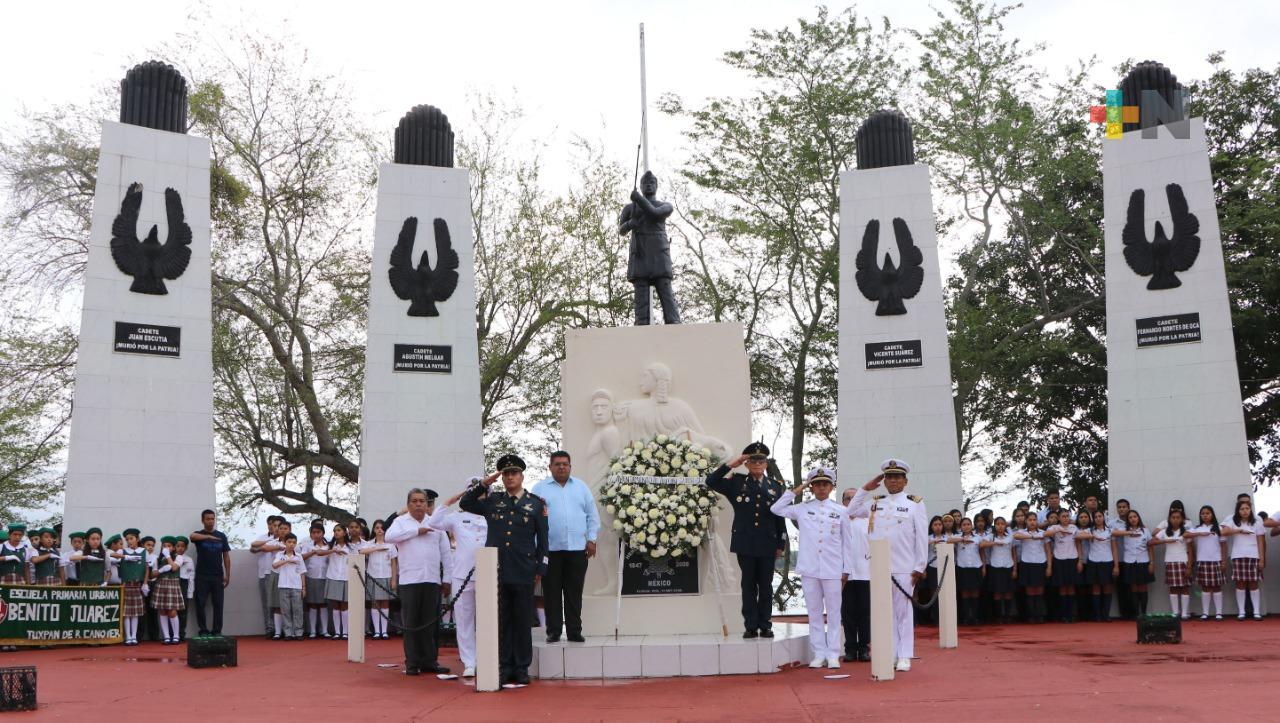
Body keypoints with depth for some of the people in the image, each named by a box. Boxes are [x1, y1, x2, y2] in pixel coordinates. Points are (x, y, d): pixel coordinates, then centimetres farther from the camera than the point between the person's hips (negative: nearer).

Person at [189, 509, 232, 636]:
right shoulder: (199, 534, 1)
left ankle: (217, 631, 7)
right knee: (200, 604, -1)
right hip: (202, 576, -2)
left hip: (217, 576, 2)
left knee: (218, 604, 2)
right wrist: (208, 536, -40)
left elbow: (226, 556, 9)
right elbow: (192, 536, -26)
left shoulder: (221, 535, 8)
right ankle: (203, 631, 7)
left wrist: (227, 575, 4)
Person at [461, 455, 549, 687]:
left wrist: (540, 569, 1)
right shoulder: (492, 501, 10)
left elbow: (543, 539, 6)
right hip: (496, 572, 2)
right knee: (500, 622, 5)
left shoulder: (537, 504, 5)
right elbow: (465, 504, 9)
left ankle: (522, 669, 12)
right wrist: (484, 483, -2)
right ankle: (504, 668, 11)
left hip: (523, 574, -1)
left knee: (522, 622, 4)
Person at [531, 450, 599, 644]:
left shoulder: (581, 487, 12)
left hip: (577, 548, 1)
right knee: (552, 592, 3)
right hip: (550, 548, -1)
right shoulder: (540, 488, 6)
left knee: (574, 593, 3)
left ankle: (574, 631, 9)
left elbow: (592, 515, 11)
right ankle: (553, 631, 10)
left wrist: (591, 539, 3)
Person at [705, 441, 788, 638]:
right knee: (749, 585, 4)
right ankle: (750, 626, 9)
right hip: (745, 544, -1)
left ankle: (765, 626, 12)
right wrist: (730, 465, -8)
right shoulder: (736, 482, 5)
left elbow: (780, 517, 8)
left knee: (765, 586, 5)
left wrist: (781, 544, 5)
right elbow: (711, 481, -4)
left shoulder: (775, 486, 8)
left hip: (767, 544, 1)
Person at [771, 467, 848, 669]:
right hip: (809, 569, 1)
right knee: (814, 612, 6)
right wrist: (795, 491, 2)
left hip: (833, 570, -1)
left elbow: (847, 542, 9)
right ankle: (819, 654, 12)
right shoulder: (803, 508, 7)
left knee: (833, 613, 2)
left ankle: (833, 655, 8)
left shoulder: (840, 511, 6)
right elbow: (776, 509, 2)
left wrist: (846, 570, 7)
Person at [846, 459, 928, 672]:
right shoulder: (875, 503, 12)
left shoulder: (915, 504, 2)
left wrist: (919, 568, -5)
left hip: (904, 568, -3)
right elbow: (850, 512, 19)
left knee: (903, 612, 1)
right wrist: (865, 488, 12)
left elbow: (922, 538, 0)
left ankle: (904, 657, 5)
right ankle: (889, 655, 11)